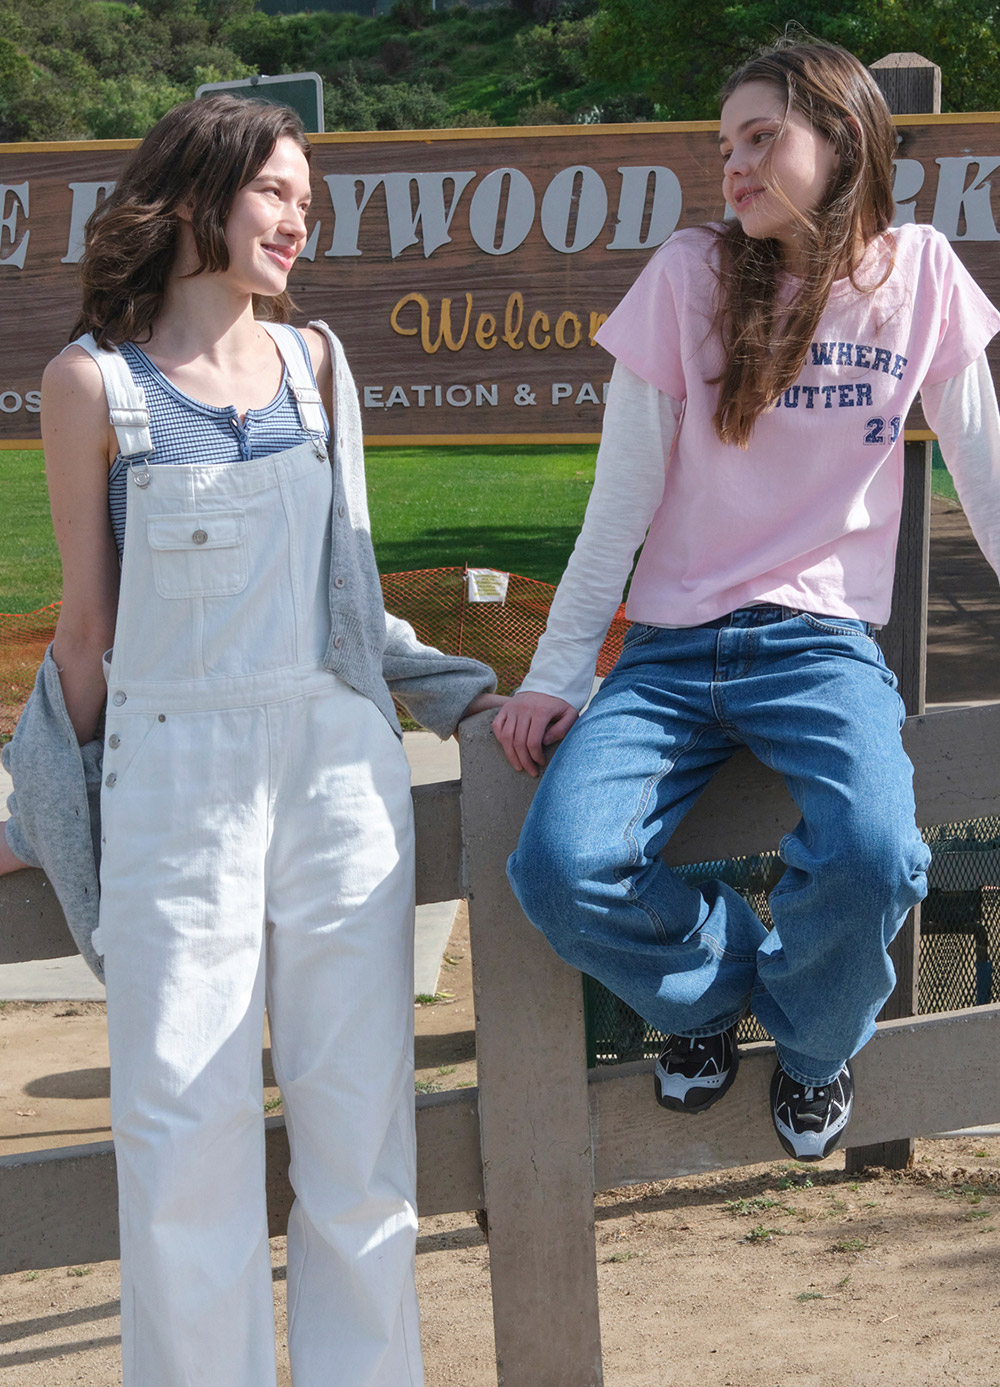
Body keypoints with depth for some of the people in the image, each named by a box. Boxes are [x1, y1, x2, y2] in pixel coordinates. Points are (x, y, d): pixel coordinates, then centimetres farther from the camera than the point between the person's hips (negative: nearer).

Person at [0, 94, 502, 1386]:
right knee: (184, 1124, -2)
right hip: (174, 775, -3)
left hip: (339, 761, 3)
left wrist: (453, 690, 17)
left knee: (358, 1109, 4)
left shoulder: (314, 361, 10)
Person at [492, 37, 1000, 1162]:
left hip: (821, 645, 0)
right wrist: (555, 674, -3)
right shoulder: (691, 275, 0)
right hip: (670, 652, 1)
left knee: (871, 858, -32)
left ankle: (811, 1037, 5)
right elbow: (621, 500, 1)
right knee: (561, 874, -25)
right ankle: (712, 978, 11)